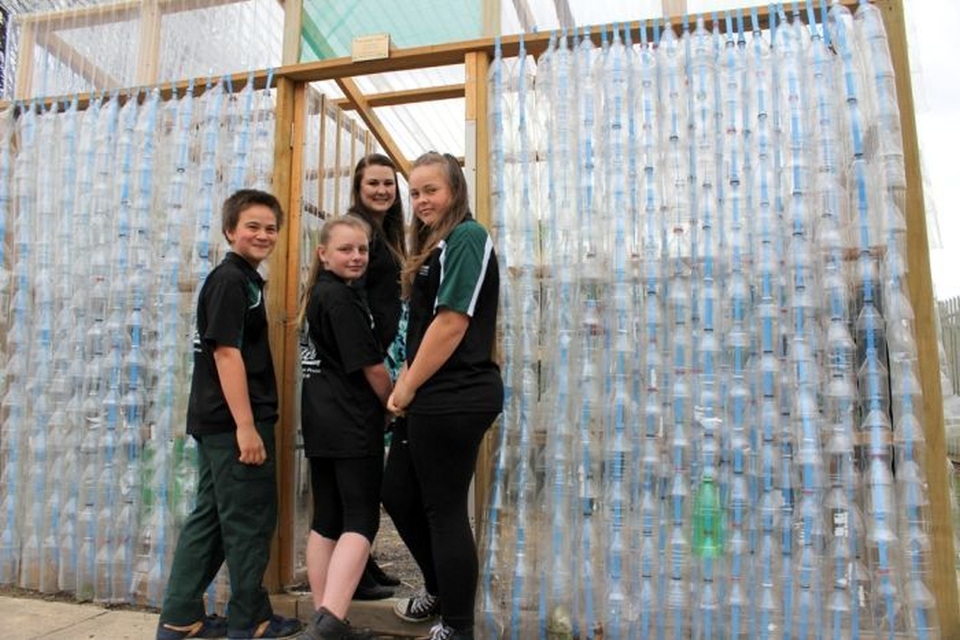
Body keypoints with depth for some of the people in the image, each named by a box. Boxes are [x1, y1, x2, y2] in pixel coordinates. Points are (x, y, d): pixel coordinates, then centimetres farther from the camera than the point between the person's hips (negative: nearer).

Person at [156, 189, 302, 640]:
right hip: (232, 421, -10)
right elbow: (226, 352, -19)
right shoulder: (230, 280, -12)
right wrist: (246, 425, -22)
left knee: (212, 516, 15)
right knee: (251, 519, 1)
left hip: (219, 421, 10)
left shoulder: (244, 279, 17)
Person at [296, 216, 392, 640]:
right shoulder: (342, 298, -12)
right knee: (361, 521, -6)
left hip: (321, 424, 9)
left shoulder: (318, 294, 17)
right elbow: (372, 367, -13)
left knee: (326, 519, 11)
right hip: (352, 424, -9)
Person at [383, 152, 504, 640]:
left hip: (456, 398, -10)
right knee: (398, 494, 18)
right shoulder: (436, 245, 19)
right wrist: (405, 386, 8)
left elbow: (453, 321, -19)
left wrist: (407, 387, -12)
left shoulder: (467, 238, -10)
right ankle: (441, 591, 38)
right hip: (432, 398, 10)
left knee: (444, 509, 1)